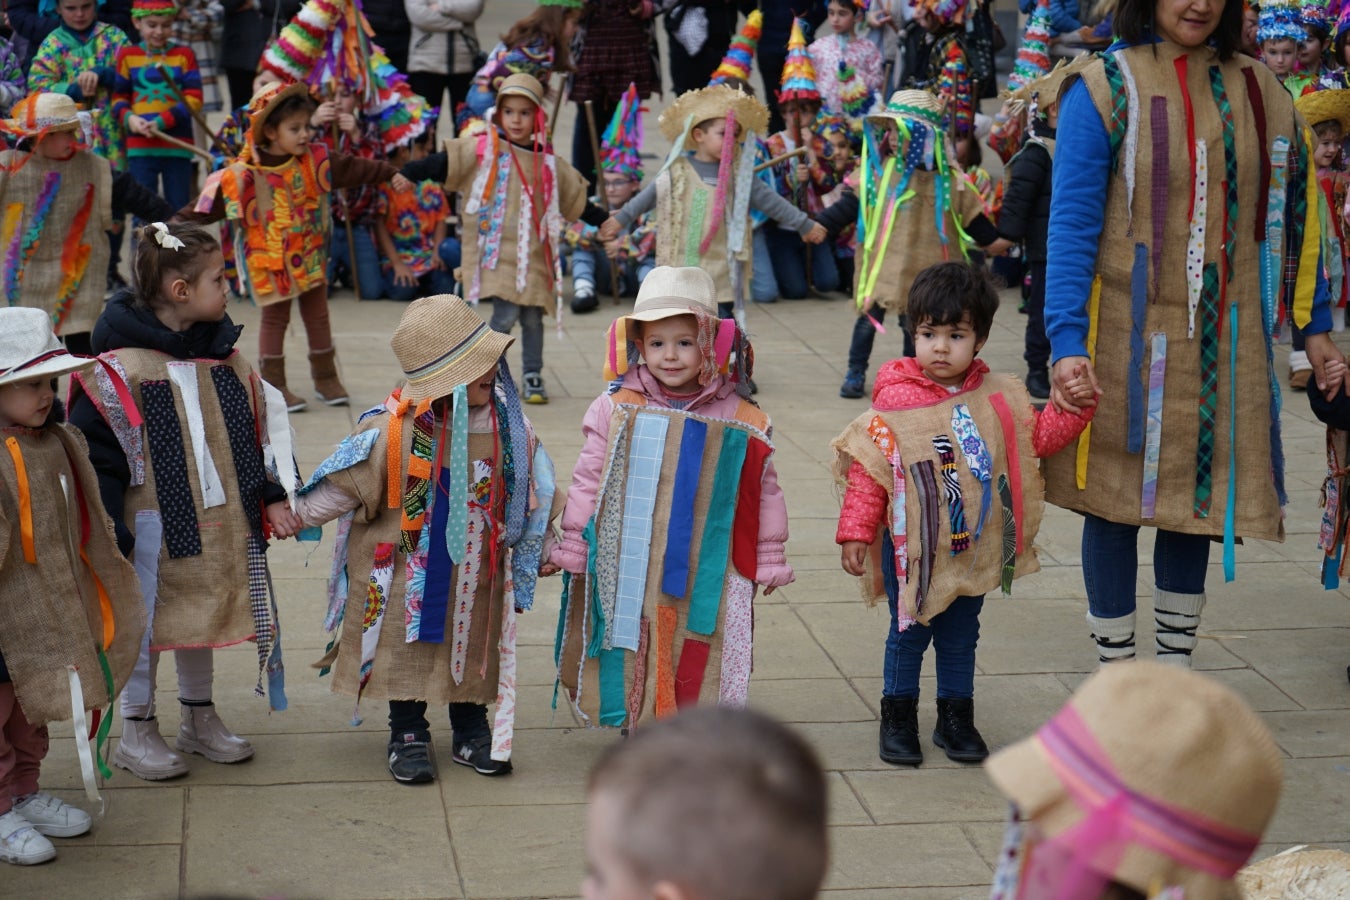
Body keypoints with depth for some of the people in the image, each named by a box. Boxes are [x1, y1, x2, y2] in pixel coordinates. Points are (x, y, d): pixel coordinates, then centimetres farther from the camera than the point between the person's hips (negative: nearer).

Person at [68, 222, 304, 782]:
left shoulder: (224, 357, 3)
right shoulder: (121, 368, -17)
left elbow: (261, 429, 11)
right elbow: (94, 453, -15)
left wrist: (273, 498, 6)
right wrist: (108, 536, -16)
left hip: (221, 524, 6)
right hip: (153, 526, -6)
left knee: (203, 617, 19)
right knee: (148, 626, 7)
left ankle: (200, 719, 36)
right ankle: (136, 732, 23)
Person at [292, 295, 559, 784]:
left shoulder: (507, 427, -7)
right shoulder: (390, 432, -21)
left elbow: (531, 491, 7)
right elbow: (339, 487, -9)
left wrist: (541, 547, 12)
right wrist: (291, 516, -6)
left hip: (475, 580, 3)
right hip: (406, 575, -3)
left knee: (473, 653, 14)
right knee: (408, 654, 10)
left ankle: (472, 732, 32)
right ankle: (407, 735, 28)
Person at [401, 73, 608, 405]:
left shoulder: (549, 163, 11)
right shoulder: (484, 150, -1)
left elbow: (577, 202, 20)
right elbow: (442, 164, -10)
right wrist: (406, 173, -21)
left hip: (534, 253, 4)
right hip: (497, 250, -4)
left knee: (533, 317, 6)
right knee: (506, 313, -12)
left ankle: (533, 376, 21)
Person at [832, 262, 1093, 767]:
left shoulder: (999, 398, 0)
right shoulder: (894, 403, -12)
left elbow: (1039, 437, 11)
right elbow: (867, 472, -10)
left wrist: (1075, 407, -4)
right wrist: (855, 533, -12)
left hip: (975, 549, 3)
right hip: (912, 550, -3)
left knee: (961, 638, 16)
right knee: (909, 634, 9)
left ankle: (956, 719, 30)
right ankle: (898, 719, 24)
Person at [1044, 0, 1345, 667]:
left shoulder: (1258, 92, 6)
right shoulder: (1104, 89, -7)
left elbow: (1295, 211, 13)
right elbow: (1072, 223, -12)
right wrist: (1067, 341, -20)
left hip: (1223, 344, 4)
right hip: (1126, 336, -3)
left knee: (1196, 497, 9)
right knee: (1116, 499, 4)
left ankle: (1176, 671, 23)